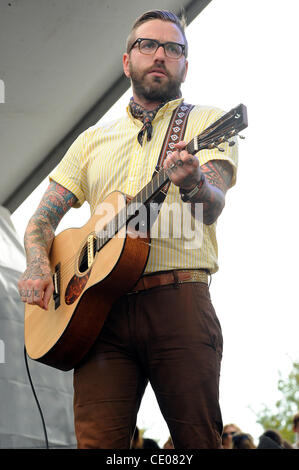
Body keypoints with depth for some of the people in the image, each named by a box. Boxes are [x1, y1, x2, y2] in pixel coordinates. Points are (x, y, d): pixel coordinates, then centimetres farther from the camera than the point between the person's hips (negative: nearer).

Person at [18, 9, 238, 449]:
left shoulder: (207, 122, 11)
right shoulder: (94, 139, 24)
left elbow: (212, 207, -7)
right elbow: (44, 217, 21)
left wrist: (192, 184, -31)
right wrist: (38, 265, -2)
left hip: (177, 301, -3)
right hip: (100, 307, 3)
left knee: (198, 441, -8)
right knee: (97, 441, -9)